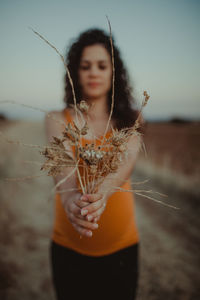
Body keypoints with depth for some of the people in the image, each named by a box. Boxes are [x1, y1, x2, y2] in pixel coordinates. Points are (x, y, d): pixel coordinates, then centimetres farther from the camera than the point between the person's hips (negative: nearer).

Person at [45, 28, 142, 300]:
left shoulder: (128, 120, -2)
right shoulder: (58, 120, -3)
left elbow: (127, 159, -22)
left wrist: (103, 192, -43)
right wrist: (69, 195, -45)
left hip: (121, 246, 1)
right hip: (69, 248, 0)